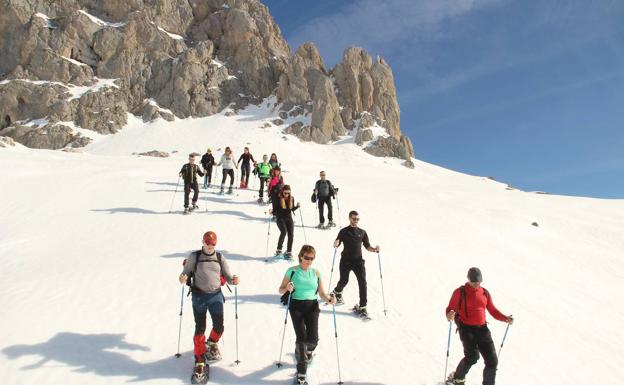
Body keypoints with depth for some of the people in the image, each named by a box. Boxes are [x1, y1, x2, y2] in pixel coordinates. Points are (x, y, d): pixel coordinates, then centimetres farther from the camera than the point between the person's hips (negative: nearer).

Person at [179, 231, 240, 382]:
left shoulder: (220, 257, 6)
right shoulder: (194, 257, 1)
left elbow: (228, 276, 6)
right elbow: (186, 272, 2)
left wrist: (233, 280, -16)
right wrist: (183, 278, -21)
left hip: (216, 295, 2)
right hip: (199, 296, -2)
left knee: (219, 326, 4)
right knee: (200, 328, -1)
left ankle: (212, 343, 37)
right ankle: (199, 361, 11)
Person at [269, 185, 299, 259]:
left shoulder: (292, 198, 2)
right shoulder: (278, 198, -10)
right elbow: (275, 210, -4)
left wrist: (297, 206, -5)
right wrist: (272, 211, -24)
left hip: (289, 218, 4)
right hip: (280, 218, -4)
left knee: (291, 234, -7)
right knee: (284, 232, -24)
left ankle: (289, 252, 4)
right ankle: (279, 249, -8)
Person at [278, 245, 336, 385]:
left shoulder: (316, 273, 8)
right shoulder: (292, 271, 1)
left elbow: (322, 293, 10)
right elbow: (280, 290, 5)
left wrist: (329, 299, -10)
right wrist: (287, 288, -17)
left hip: (312, 306, 2)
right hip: (296, 306, -2)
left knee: (312, 339, -10)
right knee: (301, 337, -16)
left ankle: (309, 350, 30)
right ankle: (301, 373, -1)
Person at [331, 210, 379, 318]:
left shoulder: (362, 232, 8)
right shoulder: (344, 231, 1)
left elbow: (367, 246, 9)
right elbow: (337, 244, 0)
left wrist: (374, 249, -10)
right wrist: (336, 244, -23)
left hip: (358, 260, 1)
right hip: (346, 260, -1)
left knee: (362, 282, -11)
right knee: (344, 281, 10)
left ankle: (362, 307, -4)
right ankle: (337, 292, 46)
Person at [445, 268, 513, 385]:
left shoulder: (485, 293, 11)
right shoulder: (460, 292, -4)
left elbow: (493, 310, 16)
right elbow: (450, 309, -6)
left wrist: (505, 318, 0)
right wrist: (450, 315, -29)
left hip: (482, 329, 5)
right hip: (466, 329, -5)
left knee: (492, 360, -1)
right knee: (472, 356, -21)